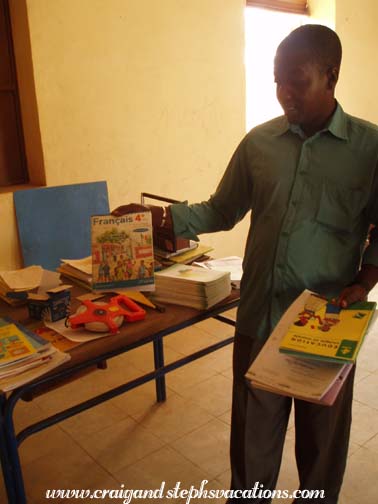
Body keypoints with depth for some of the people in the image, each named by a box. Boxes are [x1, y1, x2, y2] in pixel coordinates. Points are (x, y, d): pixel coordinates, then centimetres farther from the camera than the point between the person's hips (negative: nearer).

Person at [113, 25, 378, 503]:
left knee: (322, 432, 18)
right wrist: (160, 216, -4)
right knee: (252, 430, 16)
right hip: (259, 314, 2)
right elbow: (221, 211, 8)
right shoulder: (259, 141, 3)